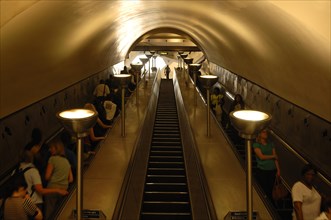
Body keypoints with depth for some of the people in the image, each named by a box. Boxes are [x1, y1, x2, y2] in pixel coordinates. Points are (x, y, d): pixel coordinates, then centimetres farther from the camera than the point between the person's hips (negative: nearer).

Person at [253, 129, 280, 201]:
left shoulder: (271, 144, 12)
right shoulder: (256, 145, -1)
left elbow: (275, 158, 9)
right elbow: (261, 156, -12)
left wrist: (278, 169, 1)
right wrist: (273, 156, -1)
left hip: (272, 171, 4)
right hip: (262, 171, -4)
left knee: (270, 191, 5)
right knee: (264, 192, -4)